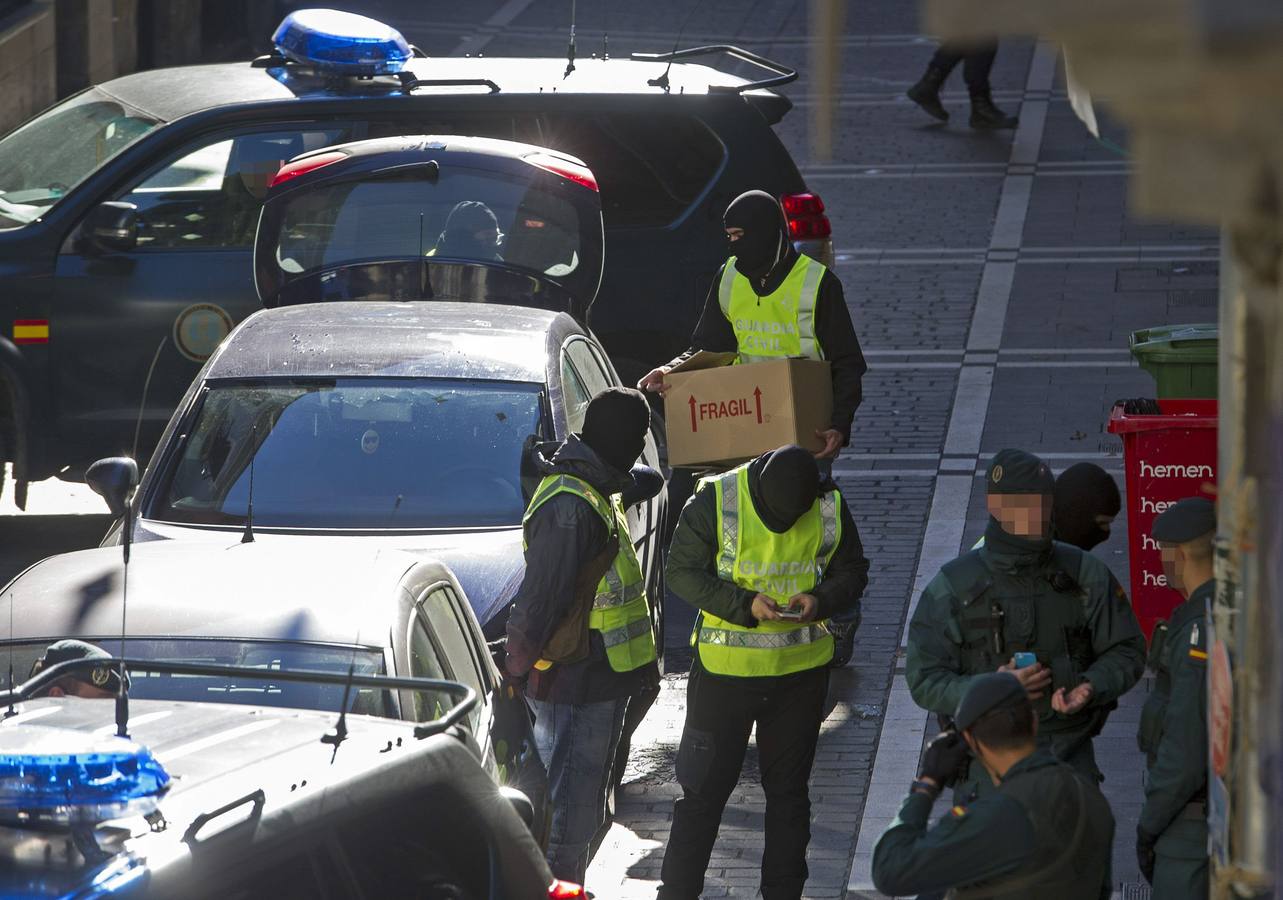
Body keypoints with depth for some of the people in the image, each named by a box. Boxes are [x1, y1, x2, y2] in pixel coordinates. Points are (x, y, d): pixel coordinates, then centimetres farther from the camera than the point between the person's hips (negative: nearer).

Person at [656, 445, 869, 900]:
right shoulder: (715, 500, -14)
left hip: (801, 671, 3)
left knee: (789, 790, 13)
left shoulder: (830, 507, -5)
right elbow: (682, 572, -11)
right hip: (725, 669, -3)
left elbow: (852, 572, 6)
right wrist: (745, 604, -24)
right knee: (704, 787, 1)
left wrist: (820, 600, -17)